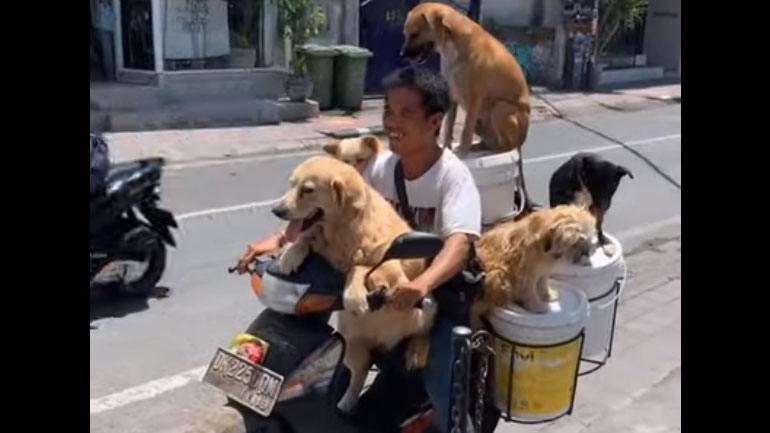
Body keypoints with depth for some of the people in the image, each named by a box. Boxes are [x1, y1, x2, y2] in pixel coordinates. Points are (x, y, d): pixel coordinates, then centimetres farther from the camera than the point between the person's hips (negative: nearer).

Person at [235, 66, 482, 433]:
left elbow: (460, 242, -33)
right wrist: (279, 238, -18)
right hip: (384, 287, 5)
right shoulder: (379, 167, -1)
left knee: (446, 395, -19)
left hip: (442, 296, -5)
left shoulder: (453, 176, -18)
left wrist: (423, 284, -52)